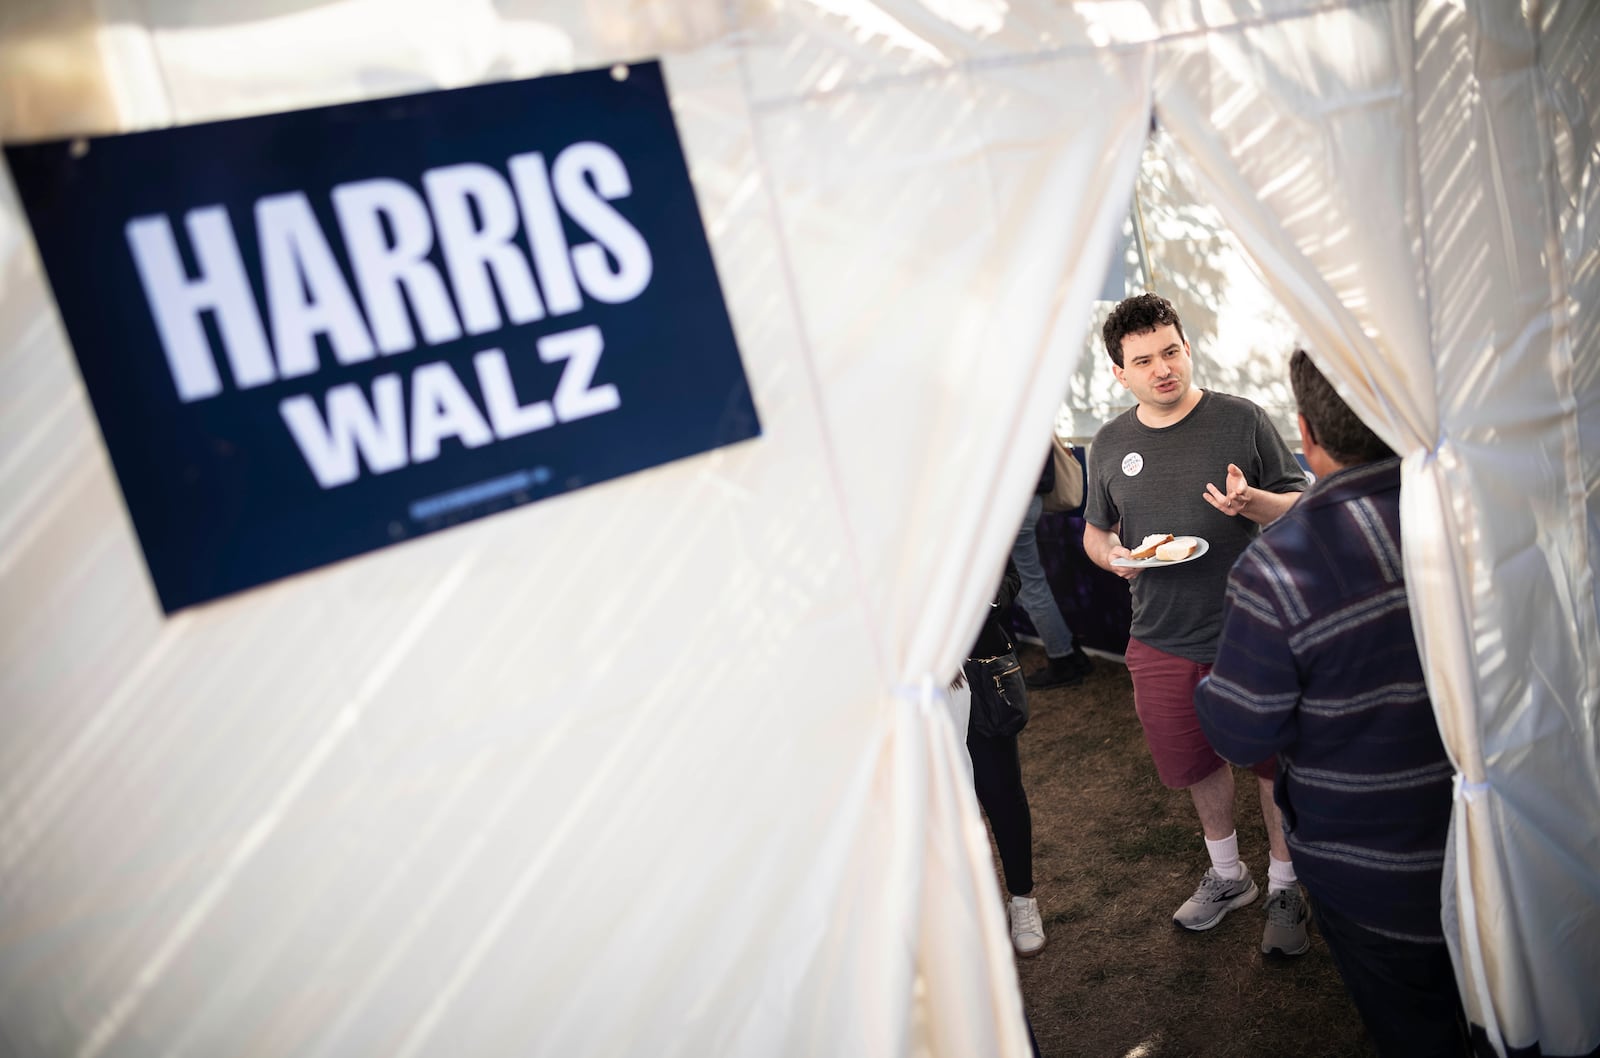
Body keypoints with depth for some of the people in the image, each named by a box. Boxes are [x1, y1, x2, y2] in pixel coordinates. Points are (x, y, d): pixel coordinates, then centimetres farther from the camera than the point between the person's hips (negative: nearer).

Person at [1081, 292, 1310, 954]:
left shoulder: (1241, 420, -7)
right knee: (1195, 763, 18)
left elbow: (1300, 506, -3)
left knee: (1274, 763, 9)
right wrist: (1112, 556, -8)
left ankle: (1285, 888, 33)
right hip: (1162, 639, 3)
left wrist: (1250, 502, -24)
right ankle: (1227, 875, 43)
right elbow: (1095, 528, 15)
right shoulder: (1108, 445, 3)